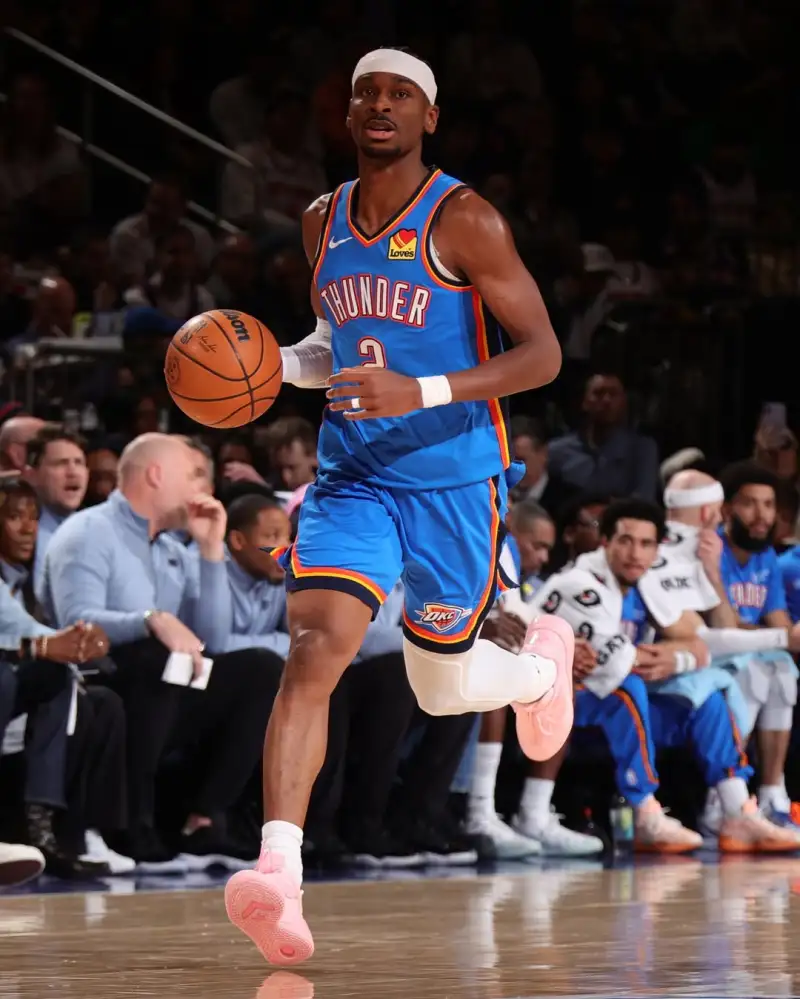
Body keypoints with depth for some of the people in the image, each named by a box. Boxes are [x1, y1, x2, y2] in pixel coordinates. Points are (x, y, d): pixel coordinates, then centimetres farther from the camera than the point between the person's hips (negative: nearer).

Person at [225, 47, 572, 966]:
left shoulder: (463, 222, -11)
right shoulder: (322, 224, 7)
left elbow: (542, 355, -13)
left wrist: (421, 392, -27)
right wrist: (280, 364, 1)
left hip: (453, 480, -3)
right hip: (352, 476, 3)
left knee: (440, 687, 11)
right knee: (314, 649, -20)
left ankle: (541, 666, 48)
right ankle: (279, 874, -30)